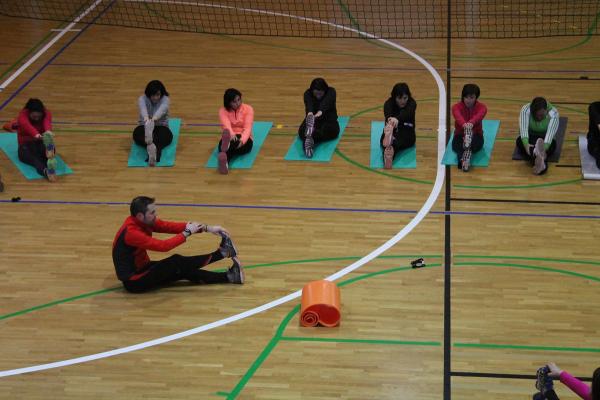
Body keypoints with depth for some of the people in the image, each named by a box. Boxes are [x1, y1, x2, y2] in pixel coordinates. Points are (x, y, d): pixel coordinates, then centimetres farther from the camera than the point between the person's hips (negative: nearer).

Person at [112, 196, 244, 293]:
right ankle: (221, 252, -7)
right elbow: (163, 246, -31)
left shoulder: (145, 221, -2)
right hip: (134, 281, -9)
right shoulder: (131, 232, -29)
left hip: (142, 269, 9)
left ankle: (228, 276, 2)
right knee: (177, 262, -17)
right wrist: (187, 233, -20)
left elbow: (171, 226, -4)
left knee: (184, 270, -3)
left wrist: (206, 228, -10)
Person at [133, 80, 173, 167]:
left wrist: (154, 119, -62)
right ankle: (151, 147, -64)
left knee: (166, 134, -37)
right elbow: (143, 109, -36)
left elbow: (162, 109, -38)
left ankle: (155, 150, -67)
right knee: (137, 133, -34)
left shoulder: (165, 99, -13)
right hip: (145, 126, 1)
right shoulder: (142, 99, -11)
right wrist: (146, 119, -62)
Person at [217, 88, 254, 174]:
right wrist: (231, 135, -47)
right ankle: (225, 163, -72)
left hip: (244, 139, -1)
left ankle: (227, 145, -77)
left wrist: (242, 140, -40)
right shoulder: (223, 111, -3)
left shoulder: (248, 109, -4)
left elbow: (247, 127, -18)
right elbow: (226, 125, -23)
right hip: (230, 138, 1)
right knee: (223, 142, -37)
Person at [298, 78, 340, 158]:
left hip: (329, 121, -1)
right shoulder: (308, 93, -10)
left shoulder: (331, 92, -12)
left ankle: (310, 136, -68)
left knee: (325, 130, -38)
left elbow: (326, 103, -34)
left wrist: (320, 112, -56)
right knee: (303, 130, -34)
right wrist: (310, 113, -56)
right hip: (312, 120, 1)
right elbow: (309, 104, -32)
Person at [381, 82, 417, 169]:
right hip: (392, 132, 0)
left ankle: (391, 148, -68)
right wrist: (390, 121, -60)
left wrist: (397, 119, -59)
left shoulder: (411, 103, -11)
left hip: (406, 133, 0)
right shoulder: (389, 103, -11)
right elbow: (387, 114, -34)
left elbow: (406, 113, -35)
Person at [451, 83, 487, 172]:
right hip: (460, 135, 0)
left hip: (476, 135, 0)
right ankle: (462, 160, -63)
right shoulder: (457, 106, -6)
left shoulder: (481, 107, -5)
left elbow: (479, 115, -32)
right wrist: (463, 124, -57)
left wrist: (471, 123, -56)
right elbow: (458, 116, -32)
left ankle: (468, 154, -63)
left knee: (475, 142, -37)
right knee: (457, 144, -36)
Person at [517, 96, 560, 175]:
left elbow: (550, 133, -37)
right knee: (520, 140, -35)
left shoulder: (553, 113, -24)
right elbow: (523, 129, -35)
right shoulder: (525, 110, -23)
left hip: (545, 139, 1)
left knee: (552, 142, -32)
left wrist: (544, 148, -53)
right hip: (529, 139, -1)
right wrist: (526, 144, -52)